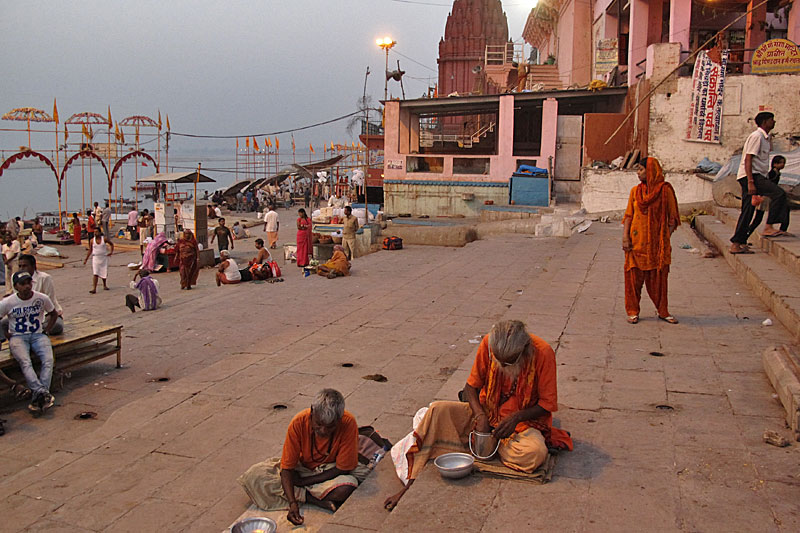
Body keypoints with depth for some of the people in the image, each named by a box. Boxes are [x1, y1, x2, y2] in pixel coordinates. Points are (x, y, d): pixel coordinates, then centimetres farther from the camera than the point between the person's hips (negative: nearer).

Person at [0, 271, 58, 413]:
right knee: (25, 362, -31)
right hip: (17, 337, -1)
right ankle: (43, 393, -44)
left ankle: (39, 398, -34)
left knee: (48, 360, -27)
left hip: (38, 335, 1)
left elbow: (53, 314, 17)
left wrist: (46, 330, 6)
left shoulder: (42, 298, 0)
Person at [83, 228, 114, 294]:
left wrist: (111, 252, 1)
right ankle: (94, 289, -14)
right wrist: (86, 259, 5)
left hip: (104, 257, 1)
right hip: (95, 258, -1)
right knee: (95, 274, -10)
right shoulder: (92, 240, -2)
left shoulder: (104, 239, -4)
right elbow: (90, 250, 6)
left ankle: (104, 285, 33)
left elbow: (111, 244, 12)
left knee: (104, 272, 11)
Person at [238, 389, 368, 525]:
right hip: (302, 467, 3)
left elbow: (343, 469, -21)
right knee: (254, 476, -21)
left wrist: (303, 482, -18)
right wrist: (292, 503, -36)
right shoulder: (298, 423, -26)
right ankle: (317, 500, -20)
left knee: (346, 489, -38)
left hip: (331, 471, -3)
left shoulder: (348, 423, -29)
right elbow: (287, 468, -21)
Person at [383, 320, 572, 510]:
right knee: (438, 410, -21)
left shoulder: (543, 353, -21)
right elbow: (471, 386, -3)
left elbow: (547, 404, -12)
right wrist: (480, 415, -21)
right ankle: (410, 485, -21)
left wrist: (516, 417, -26)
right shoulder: (488, 344, -14)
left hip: (525, 419, -2)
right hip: (487, 412, 3)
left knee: (535, 453, -37)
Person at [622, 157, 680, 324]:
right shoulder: (635, 191, 6)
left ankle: (663, 311, 19)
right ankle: (632, 311, 13)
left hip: (657, 242, -2)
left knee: (659, 277, 6)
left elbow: (672, 218, 0)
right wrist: (625, 237, -5)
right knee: (634, 276, 3)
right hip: (637, 241, 2)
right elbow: (628, 216, 6)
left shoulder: (665, 190, -2)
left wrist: (666, 238, -6)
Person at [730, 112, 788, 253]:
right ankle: (768, 228, -20)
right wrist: (750, 182, -24)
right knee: (779, 193, -21)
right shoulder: (757, 136, -9)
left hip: (756, 177, 10)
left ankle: (737, 244, 7)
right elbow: (748, 159, -18)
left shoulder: (765, 138, 21)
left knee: (747, 211, 7)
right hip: (751, 176, -10)